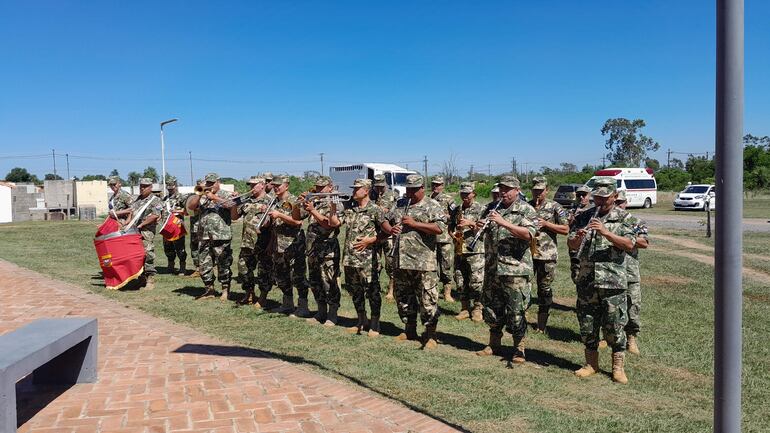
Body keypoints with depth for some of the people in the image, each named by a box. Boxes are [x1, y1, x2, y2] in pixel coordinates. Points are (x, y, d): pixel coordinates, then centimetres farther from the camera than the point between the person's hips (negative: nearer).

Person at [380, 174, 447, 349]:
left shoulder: (432, 206, -4)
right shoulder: (400, 204, 16)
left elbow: (440, 227, -17)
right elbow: (384, 220, 21)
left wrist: (414, 224, -18)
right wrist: (390, 229, -2)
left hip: (424, 263, -6)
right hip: (401, 262, 7)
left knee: (427, 299, -4)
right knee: (403, 297, 15)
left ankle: (430, 335, 7)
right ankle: (410, 330, 31)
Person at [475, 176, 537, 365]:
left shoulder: (526, 210, -4)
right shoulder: (494, 208, 14)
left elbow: (529, 234, -20)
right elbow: (488, 233, 23)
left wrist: (503, 223, -25)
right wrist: (481, 226, 0)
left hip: (516, 270, -6)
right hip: (493, 269, 6)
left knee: (516, 311, -2)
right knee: (491, 308, 13)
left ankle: (519, 349, 11)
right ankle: (494, 344, 27)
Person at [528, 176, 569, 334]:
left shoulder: (555, 207, 1)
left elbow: (566, 229, -2)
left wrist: (545, 224, -12)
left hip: (547, 255, -2)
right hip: (527, 252, 3)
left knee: (545, 290, 5)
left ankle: (541, 326, 15)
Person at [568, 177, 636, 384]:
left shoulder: (623, 217, 0)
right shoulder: (584, 217, 10)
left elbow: (629, 244, -13)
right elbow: (571, 244, 6)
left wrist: (605, 232, -24)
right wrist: (578, 237, -16)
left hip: (613, 282, -3)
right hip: (586, 281, 4)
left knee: (614, 326, 1)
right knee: (587, 324, 10)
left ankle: (618, 367, 15)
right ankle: (591, 363, 24)